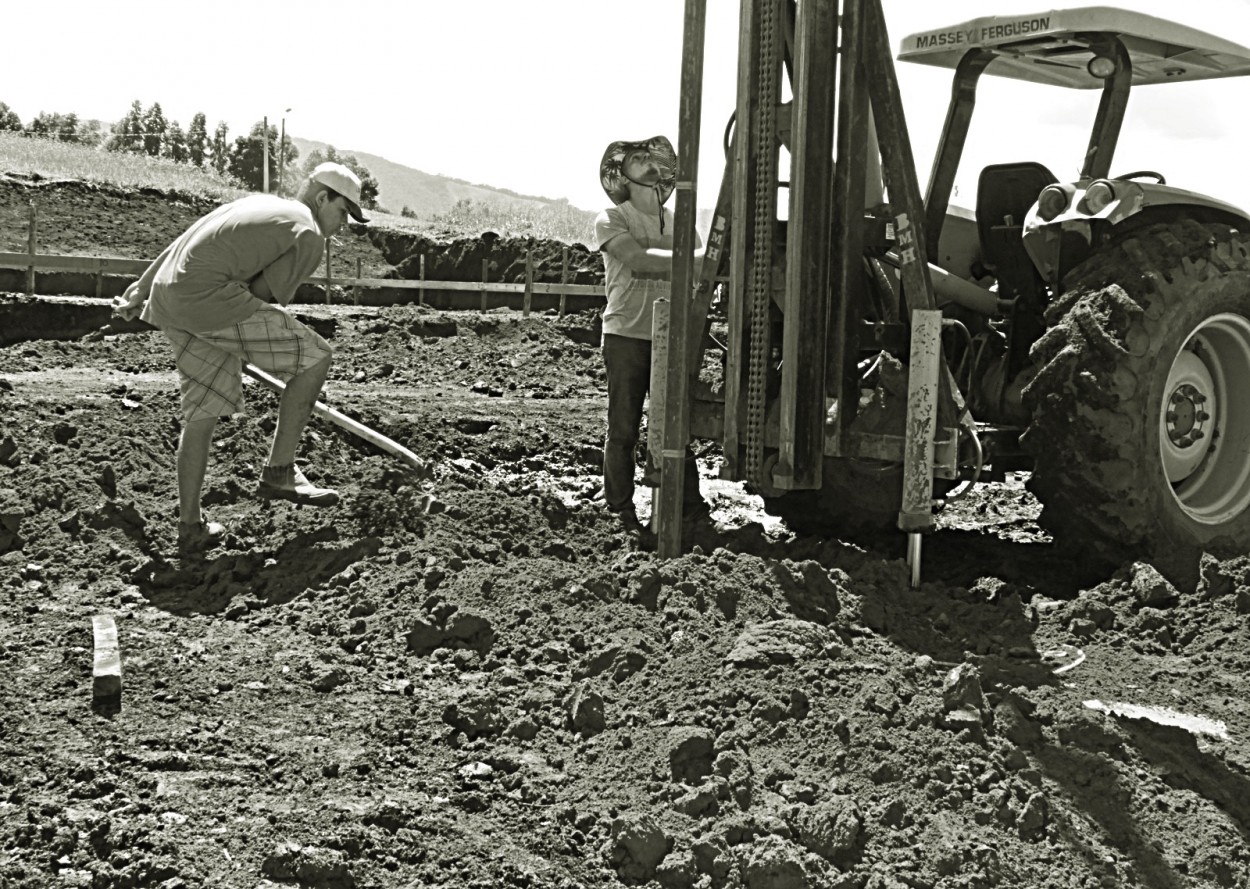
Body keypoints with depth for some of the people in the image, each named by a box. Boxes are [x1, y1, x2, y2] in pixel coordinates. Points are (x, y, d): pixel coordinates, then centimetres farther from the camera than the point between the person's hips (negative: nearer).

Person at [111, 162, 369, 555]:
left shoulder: (259, 203, 26)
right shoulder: (309, 238, 0)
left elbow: (183, 241, 26)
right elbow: (268, 295, -2)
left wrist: (142, 288, 32)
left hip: (168, 293, 9)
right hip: (210, 297, -9)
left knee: (202, 412, 16)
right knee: (314, 355, -1)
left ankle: (190, 528, 21)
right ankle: (279, 471, 2)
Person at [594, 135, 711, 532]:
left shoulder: (677, 222, 12)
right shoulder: (611, 220, -3)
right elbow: (640, 259, -21)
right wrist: (693, 259, -28)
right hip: (627, 336, -3)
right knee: (623, 428, 2)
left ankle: (689, 507, 7)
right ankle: (621, 510, 12)